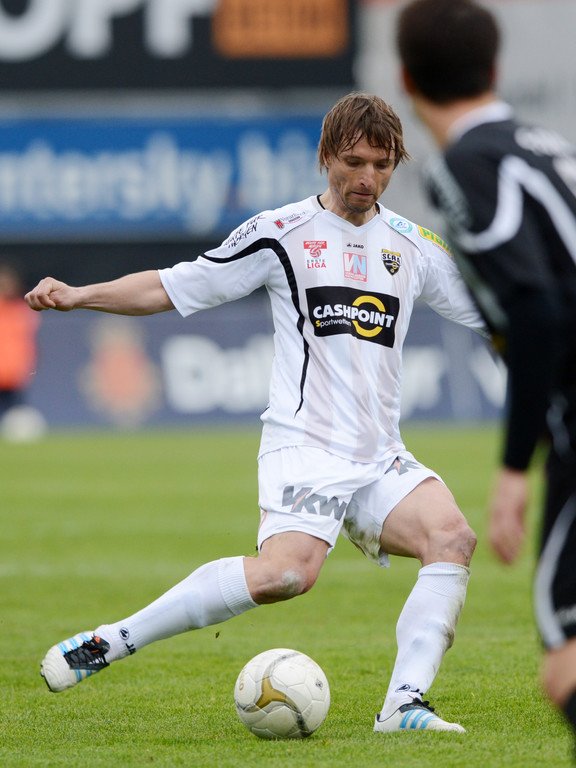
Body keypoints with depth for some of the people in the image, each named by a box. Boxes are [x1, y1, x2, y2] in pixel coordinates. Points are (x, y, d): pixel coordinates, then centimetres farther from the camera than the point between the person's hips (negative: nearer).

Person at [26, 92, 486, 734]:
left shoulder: (412, 246, 14)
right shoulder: (283, 233, 2)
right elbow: (170, 288, 3)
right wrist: (79, 295, -9)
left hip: (380, 459, 5)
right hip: (304, 446, -5)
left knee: (452, 537, -22)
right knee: (288, 570, -30)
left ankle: (403, 704, -21)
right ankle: (107, 642, -21)